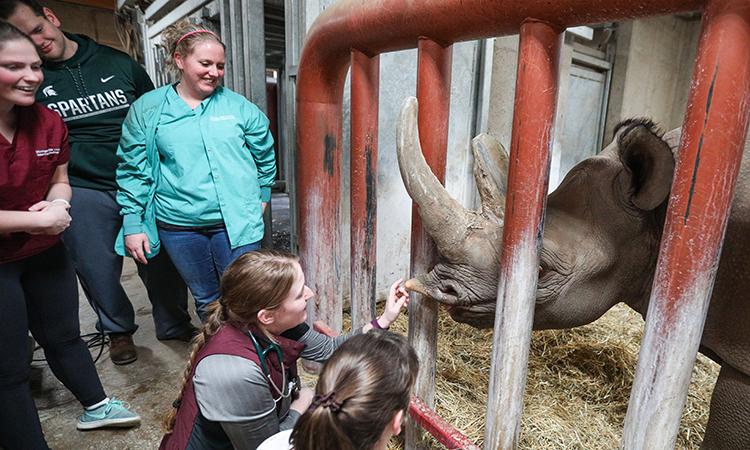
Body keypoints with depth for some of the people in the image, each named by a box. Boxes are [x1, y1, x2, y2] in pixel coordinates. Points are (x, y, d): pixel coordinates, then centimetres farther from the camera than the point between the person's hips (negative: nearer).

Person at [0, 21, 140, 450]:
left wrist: (56, 206, -11)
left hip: (45, 252, 6)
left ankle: (96, 406, 42)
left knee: (64, 335, 22)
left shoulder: (49, 122, -2)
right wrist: (35, 219, -21)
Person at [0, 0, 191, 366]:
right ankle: (119, 330, 36)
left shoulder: (118, 62, 4)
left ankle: (174, 325, 28)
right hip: (82, 193, 0)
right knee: (98, 270, 10)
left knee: (161, 261, 6)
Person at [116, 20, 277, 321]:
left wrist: (261, 198, 8)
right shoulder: (147, 109, 2)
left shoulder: (238, 106, 1)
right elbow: (133, 170, 4)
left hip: (237, 223, -1)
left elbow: (265, 155, 10)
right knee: (206, 300, 17)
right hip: (178, 228, 1)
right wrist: (133, 225, 1)